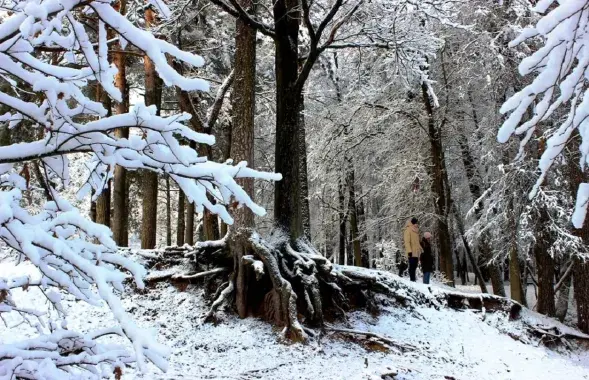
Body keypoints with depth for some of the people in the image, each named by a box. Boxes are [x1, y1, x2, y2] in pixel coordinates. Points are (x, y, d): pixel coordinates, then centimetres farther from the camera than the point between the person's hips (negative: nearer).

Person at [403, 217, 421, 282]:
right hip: (412, 253, -8)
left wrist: (420, 249, 20)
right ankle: (412, 279, -8)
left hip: (416, 252, 8)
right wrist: (409, 251, -20)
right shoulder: (408, 229, -6)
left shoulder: (416, 230, 19)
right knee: (412, 266, -9)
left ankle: (413, 279, 13)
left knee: (414, 266, 8)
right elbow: (407, 241, -12)